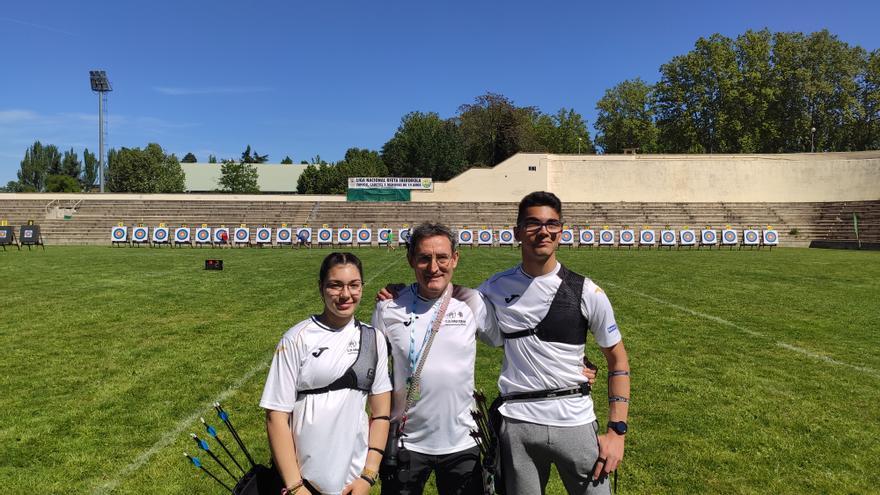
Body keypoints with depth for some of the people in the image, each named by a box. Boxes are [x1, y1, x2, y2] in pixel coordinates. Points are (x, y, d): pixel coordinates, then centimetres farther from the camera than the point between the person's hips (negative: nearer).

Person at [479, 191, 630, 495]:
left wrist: (616, 432, -4)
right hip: (516, 424, 1)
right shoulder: (496, 287, 1)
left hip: (575, 422, -1)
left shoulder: (587, 292, -4)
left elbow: (618, 360, 2)